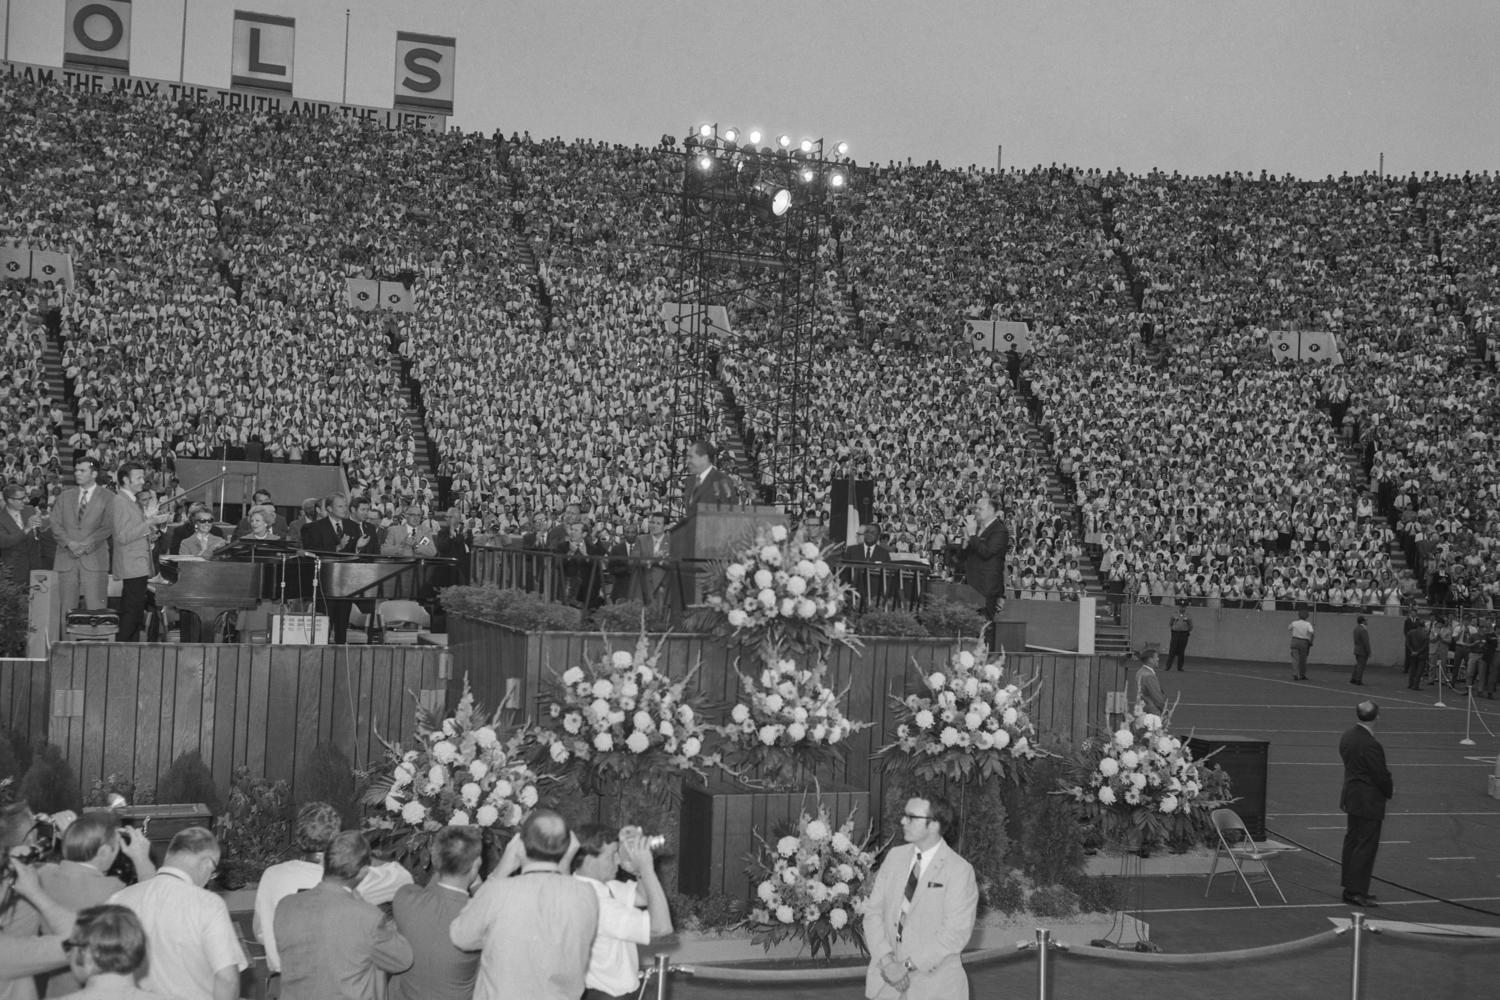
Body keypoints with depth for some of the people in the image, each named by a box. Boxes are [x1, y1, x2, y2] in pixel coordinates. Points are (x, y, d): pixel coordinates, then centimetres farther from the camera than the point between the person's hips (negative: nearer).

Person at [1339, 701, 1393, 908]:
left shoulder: (1347, 736, 3)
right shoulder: (1371, 745, -25)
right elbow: (1381, 776, -19)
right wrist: (1389, 792, 2)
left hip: (1351, 796, 9)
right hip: (1369, 802, -9)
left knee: (1352, 841, 15)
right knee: (1366, 846, -2)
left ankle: (1350, 888, 24)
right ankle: (1356, 892, 0)